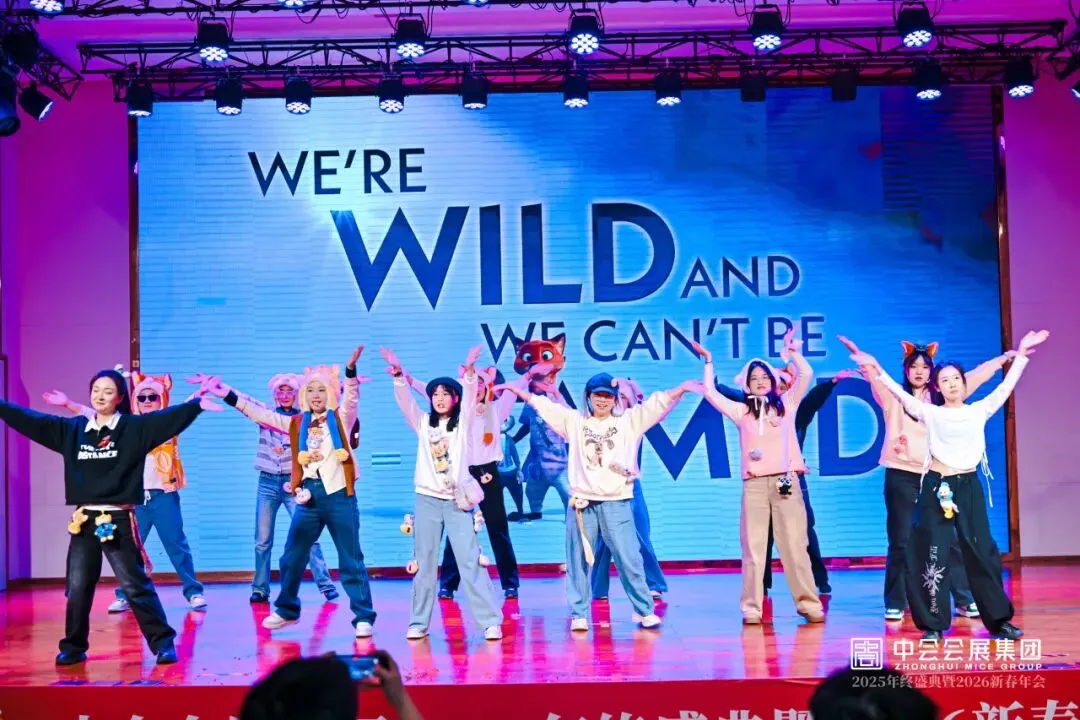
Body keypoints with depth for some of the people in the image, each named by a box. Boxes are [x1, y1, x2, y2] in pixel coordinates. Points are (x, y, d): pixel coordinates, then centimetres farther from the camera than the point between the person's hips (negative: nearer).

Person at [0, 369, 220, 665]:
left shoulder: (134, 428, -3)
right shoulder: (71, 429, 9)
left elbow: (168, 418, -16)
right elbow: (30, 420, 12)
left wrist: (197, 404, -30)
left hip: (119, 520, -4)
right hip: (84, 520, 4)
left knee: (135, 585, -3)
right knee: (77, 588, 9)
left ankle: (163, 643, 3)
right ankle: (73, 647, 24)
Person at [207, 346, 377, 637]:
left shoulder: (341, 418, 1)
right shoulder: (297, 423, 11)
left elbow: (352, 396, -16)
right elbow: (261, 414, 14)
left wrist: (351, 369, -34)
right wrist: (228, 395, 10)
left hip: (338, 494, -4)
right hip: (308, 497, 4)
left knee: (351, 561, -1)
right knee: (292, 558, 13)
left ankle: (364, 617, 5)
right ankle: (287, 610, 32)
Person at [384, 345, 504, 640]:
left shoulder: (463, 423, 4)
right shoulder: (423, 423, 10)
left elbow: (469, 397, -13)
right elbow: (405, 401, -4)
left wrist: (469, 373, -31)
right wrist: (398, 375, -21)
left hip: (457, 500, -2)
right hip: (427, 499, 3)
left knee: (470, 561, -7)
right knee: (424, 564, 6)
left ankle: (491, 621, -6)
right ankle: (419, 622, 14)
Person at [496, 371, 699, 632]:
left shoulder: (629, 420, 7)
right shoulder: (574, 420, 10)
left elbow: (661, 401, 0)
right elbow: (539, 402, 11)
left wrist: (683, 388, -12)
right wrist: (512, 388, 9)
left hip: (616, 503, -1)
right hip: (582, 503, 1)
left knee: (629, 559, 1)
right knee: (579, 561, 5)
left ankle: (645, 611, 12)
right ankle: (579, 615, 13)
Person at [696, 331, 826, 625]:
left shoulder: (787, 403, 13)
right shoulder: (741, 411, 14)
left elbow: (806, 375, 6)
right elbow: (710, 393, 13)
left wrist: (792, 350, 13)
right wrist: (709, 363, 19)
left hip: (786, 481, 0)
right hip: (754, 484, 1)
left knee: (795, 545, -1)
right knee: (753, 547, -1)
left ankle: (809, 603, 3)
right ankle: (751, 607, 2)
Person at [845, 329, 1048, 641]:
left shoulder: (978, 411, 9)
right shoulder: (930, 413, 6)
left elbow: (1005, 387, 11)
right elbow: (899, 392, 2)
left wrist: (1021, 353, 10)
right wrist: (874, 367, -6)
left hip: (969, 486, 1)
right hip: (936, 487, -1)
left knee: (981, 552, 4)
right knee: (932, 554, -2)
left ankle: (999, 620, 12)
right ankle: (934, 623, 5)